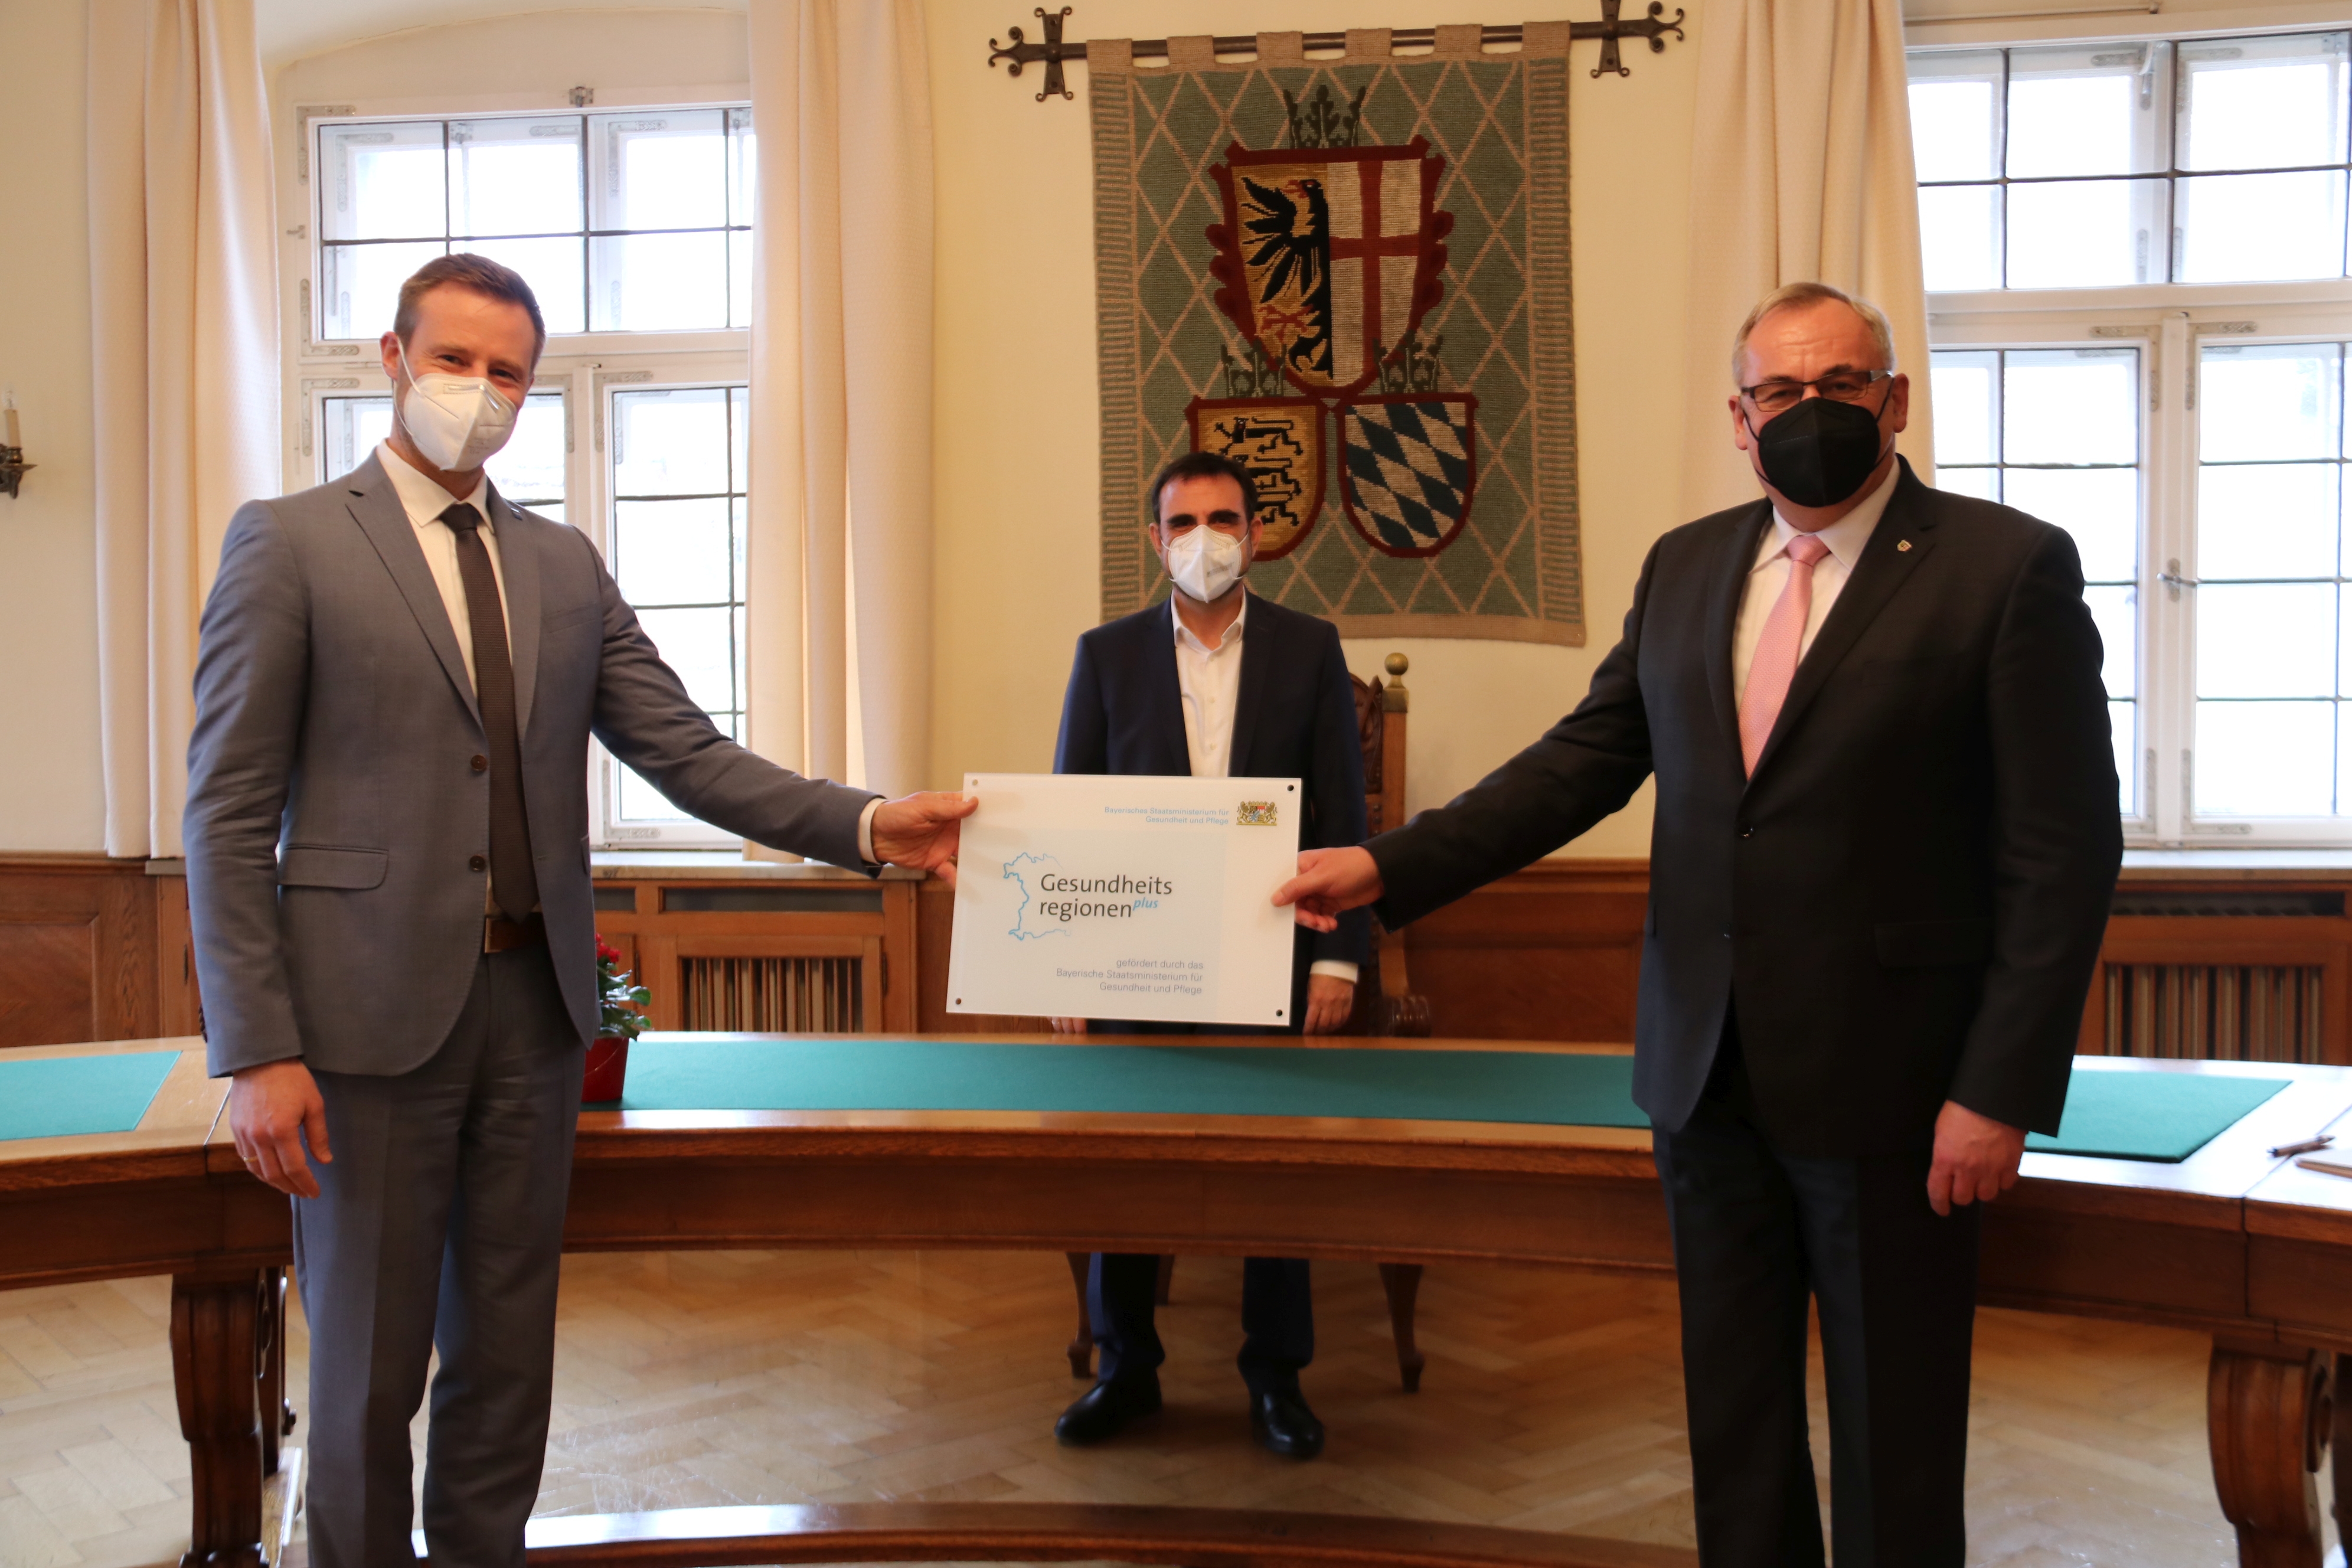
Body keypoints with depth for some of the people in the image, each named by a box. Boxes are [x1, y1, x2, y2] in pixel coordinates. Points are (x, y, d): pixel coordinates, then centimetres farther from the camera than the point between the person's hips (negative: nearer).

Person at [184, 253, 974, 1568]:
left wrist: (866, 826, -7)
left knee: (507, 1348, 14)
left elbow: (690, 755, 7)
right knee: (371, 1359, 7)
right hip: (375, 1009, -4)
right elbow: (229, 811, -6)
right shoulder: (287, 544, -2)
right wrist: (258, 1050, -12)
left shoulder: (566, 565, 12)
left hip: (535, 1002, 4)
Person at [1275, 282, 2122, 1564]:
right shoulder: (1685, 567, 9)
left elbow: (2063, 853, -10)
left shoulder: (2010, 568, -8)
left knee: (1894, 1434, 9)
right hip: (1708, 1074, 5)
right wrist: (1387, 866, -3)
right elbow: (1585, 759, 8)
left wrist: (2001, 1091, -14)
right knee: (1732, 1421, 16)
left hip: (1888, 1081, -5)